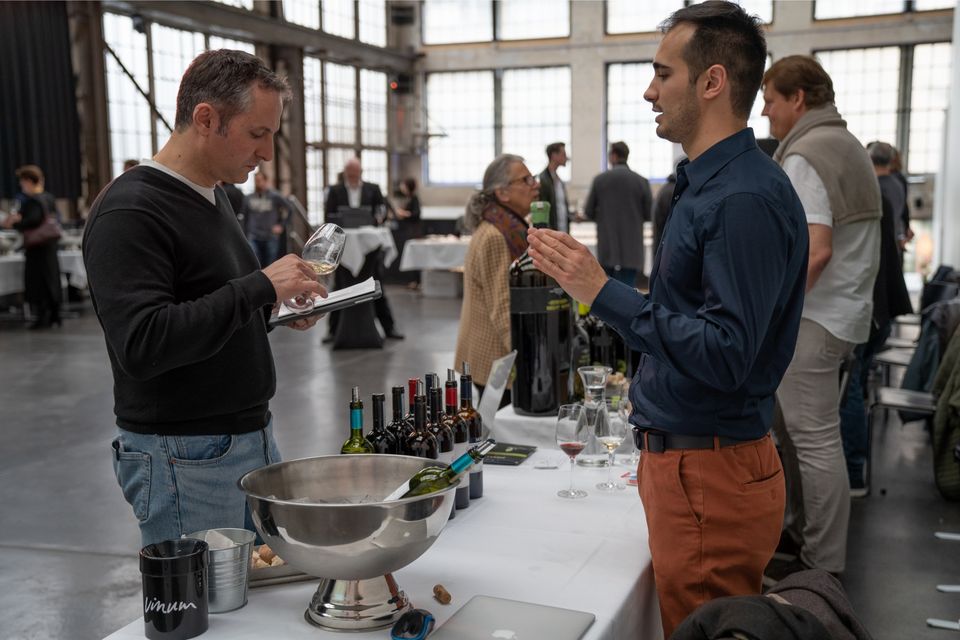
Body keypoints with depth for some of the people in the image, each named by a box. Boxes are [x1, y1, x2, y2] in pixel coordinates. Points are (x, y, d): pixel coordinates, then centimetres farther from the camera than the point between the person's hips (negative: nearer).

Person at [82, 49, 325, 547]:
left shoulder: (213, 196, 12)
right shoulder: (128, 212, -17)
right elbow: (141, 344, -27)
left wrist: (276, 306, 4)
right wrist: (260, 287, -26)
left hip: (253, 437, 9)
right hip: (184, 457, -8)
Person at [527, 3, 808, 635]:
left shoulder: (745, 199, -21)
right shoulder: (708, 185, 12)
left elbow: (726, 355, -27)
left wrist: (603, 292, -25)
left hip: (712, 479, -10)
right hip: (680, 458, 10)